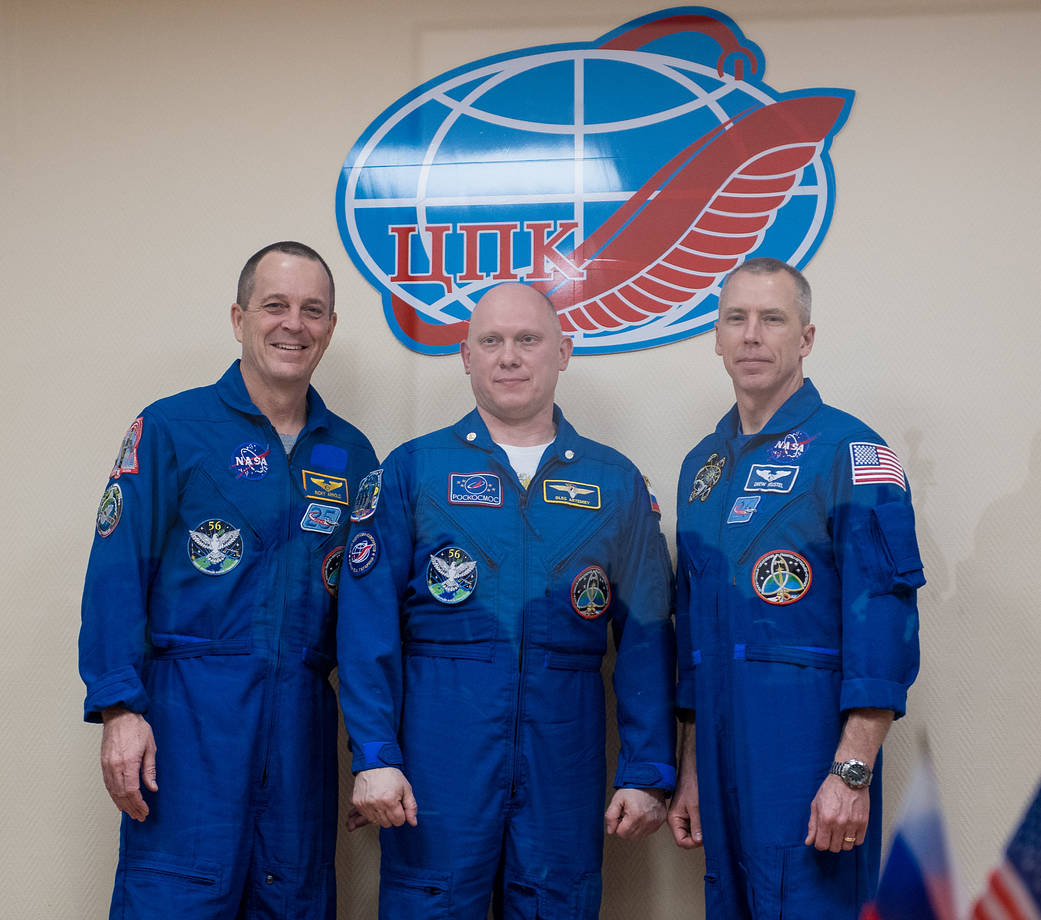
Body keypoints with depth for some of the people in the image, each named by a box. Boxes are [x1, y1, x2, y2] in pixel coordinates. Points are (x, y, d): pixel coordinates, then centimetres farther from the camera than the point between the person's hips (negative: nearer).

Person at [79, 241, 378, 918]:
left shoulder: (352, 453, 11)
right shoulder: (170, 430, -1)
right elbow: (116, 576, -5)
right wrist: (119, 708, -14)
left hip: (302, 712, 4)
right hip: (190, 709, -4)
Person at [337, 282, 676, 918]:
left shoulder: (616, 483, 8)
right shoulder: (412, 471, 4)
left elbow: (646, 637, 7)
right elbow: (367, 622, -1)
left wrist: (648, 772, 1)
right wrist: (375, 755, -9)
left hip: (564, 758, 2)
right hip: (439, 753, -1)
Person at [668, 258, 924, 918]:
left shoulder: (851, 453, -7)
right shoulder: (703, 465, 13)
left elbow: (884, 627, -14)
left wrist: (852, 773, -20)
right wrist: (691, 770, 17)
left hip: (808, 758, -6)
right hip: (724, 759, 7)